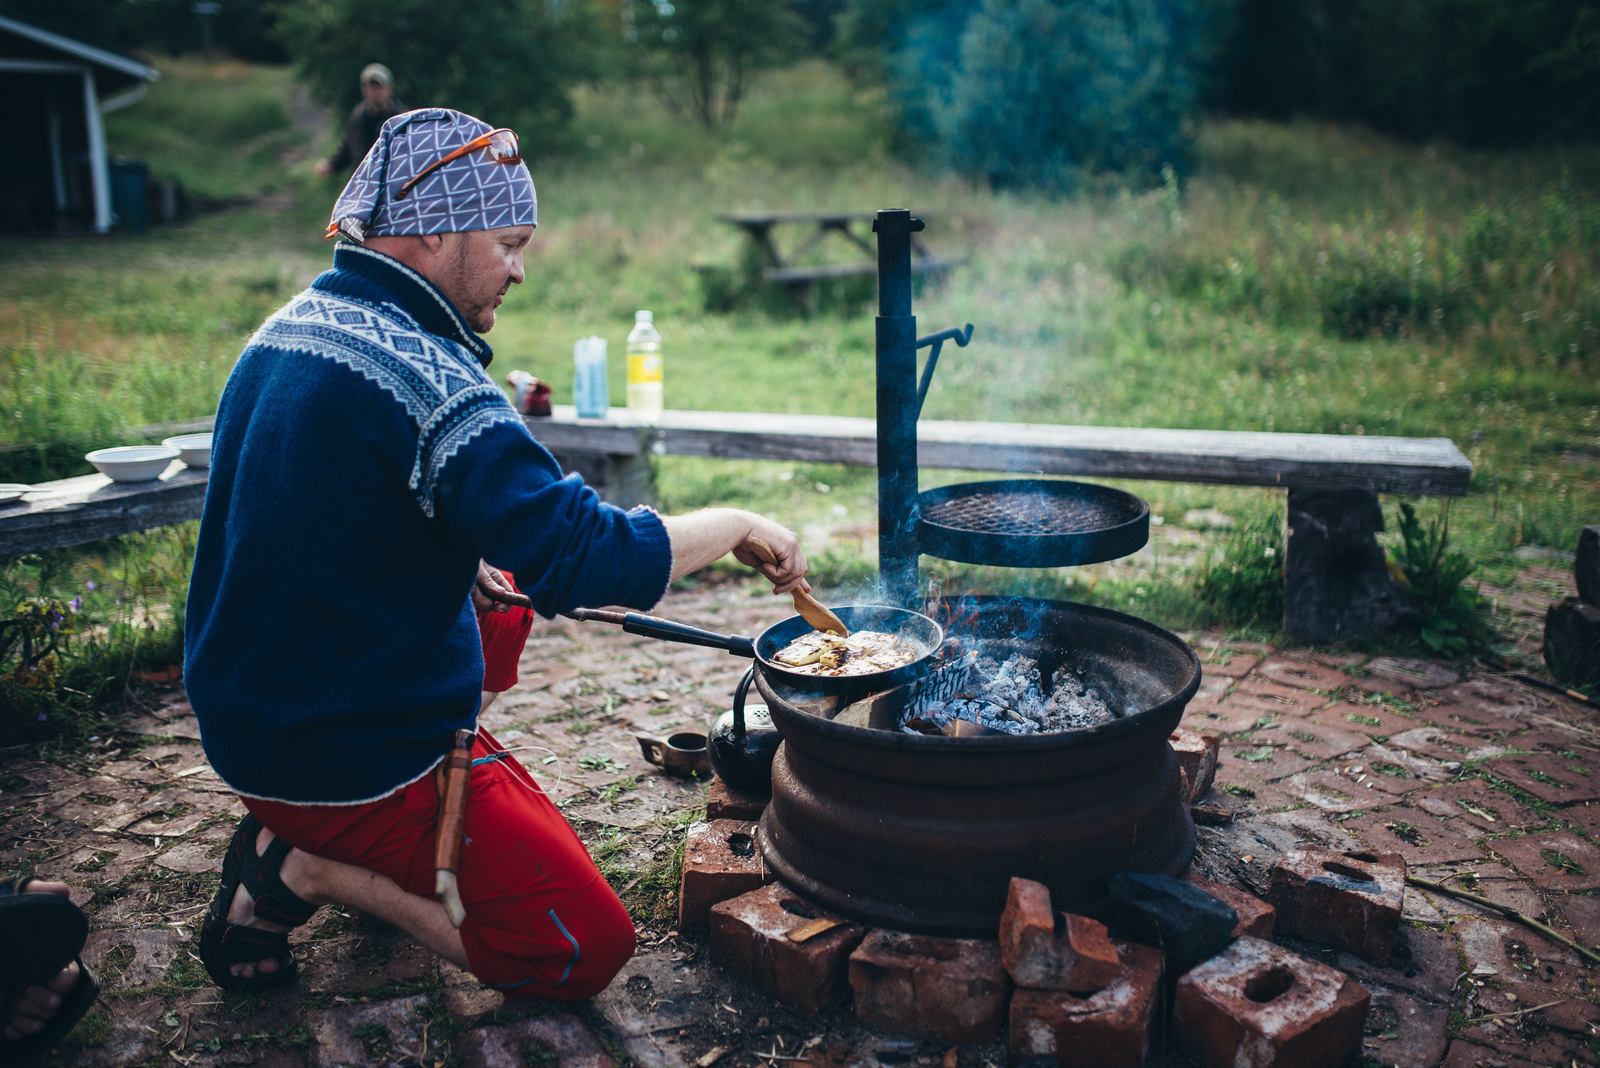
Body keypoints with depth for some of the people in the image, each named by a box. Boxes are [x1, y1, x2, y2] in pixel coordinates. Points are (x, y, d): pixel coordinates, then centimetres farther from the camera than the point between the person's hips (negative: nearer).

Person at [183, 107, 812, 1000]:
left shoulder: (284, 332, 7)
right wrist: (736, 525, -13)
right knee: (591, 948, -4)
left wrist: (464, 566, 8)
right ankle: (303, 869, -4)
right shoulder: (425, 373, -24)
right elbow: (587, 555, -28)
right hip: (356, 760, -9)